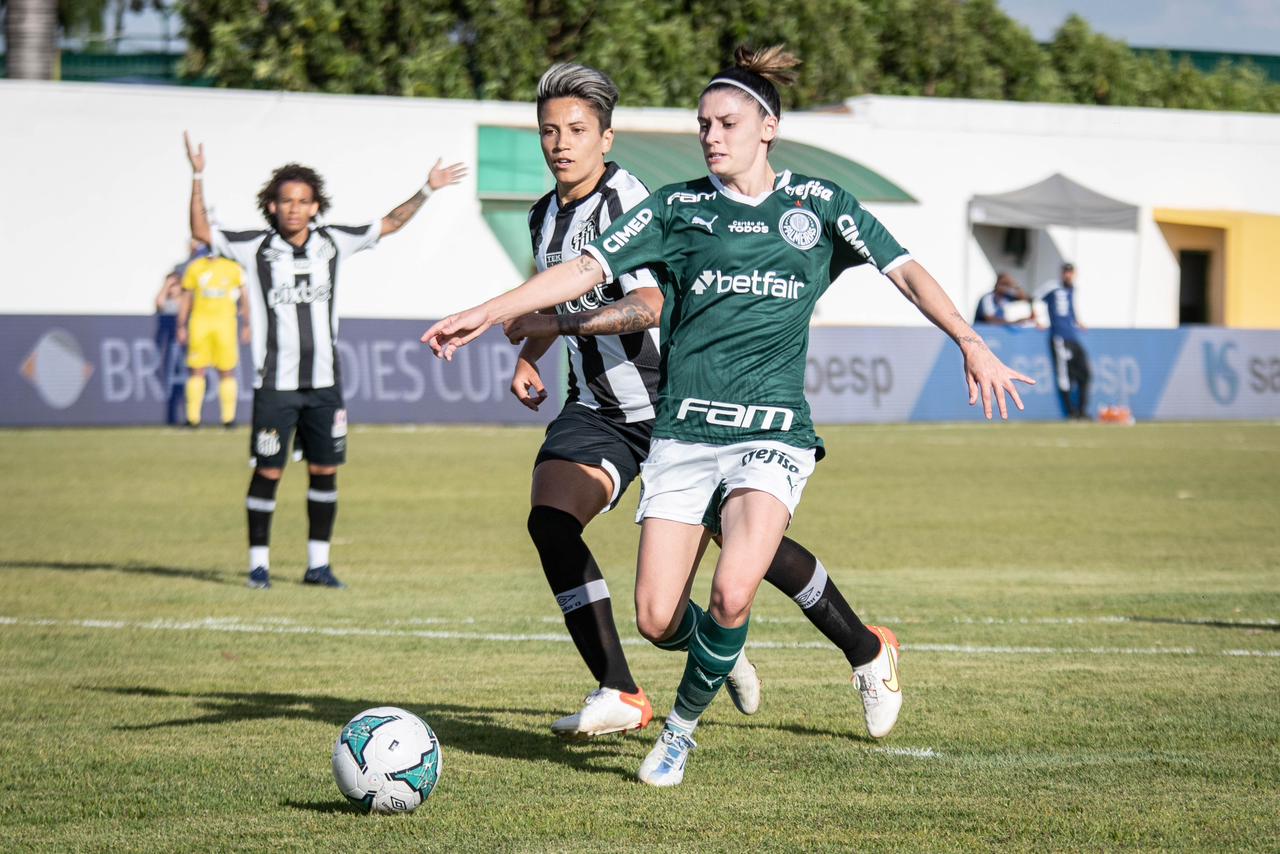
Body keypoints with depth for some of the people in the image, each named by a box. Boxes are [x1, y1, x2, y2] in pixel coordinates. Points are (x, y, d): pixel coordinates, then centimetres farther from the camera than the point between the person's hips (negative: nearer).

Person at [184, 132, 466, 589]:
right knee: (268, 472, -2)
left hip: (324, 383, 3)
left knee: (325, 471, 6)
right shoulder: (256, 247, -4)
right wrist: (198, 178, -17)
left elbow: (389, 224, 15)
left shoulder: (332, 242, 5)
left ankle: (318, 563, 15)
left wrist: (426, 190, 11)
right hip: (275, 384, -3)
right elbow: (201, 231, -7)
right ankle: (258, 563, 8)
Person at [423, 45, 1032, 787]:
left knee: (732, 594, -23)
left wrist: (971, 343, -10)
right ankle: (724, 652, 30)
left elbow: (906, 271, 3)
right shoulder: (678, 207, 7)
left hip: (774, 432, -1)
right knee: (658, 620, -6)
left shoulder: (816, 204, 6)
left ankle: (683, 727, 3)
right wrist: (488, 314, -6)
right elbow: (586, 271, 3)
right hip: (684, 430, 2)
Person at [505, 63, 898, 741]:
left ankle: (865, 650, 25)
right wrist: (527, 358, 14)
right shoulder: (545, 217, 8)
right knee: (549, 520, -19)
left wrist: (552, 325, -34)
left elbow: (647, 307, -31)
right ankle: (619, 696, -14)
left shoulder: (629, 203, -17)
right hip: (595, 411, 6)